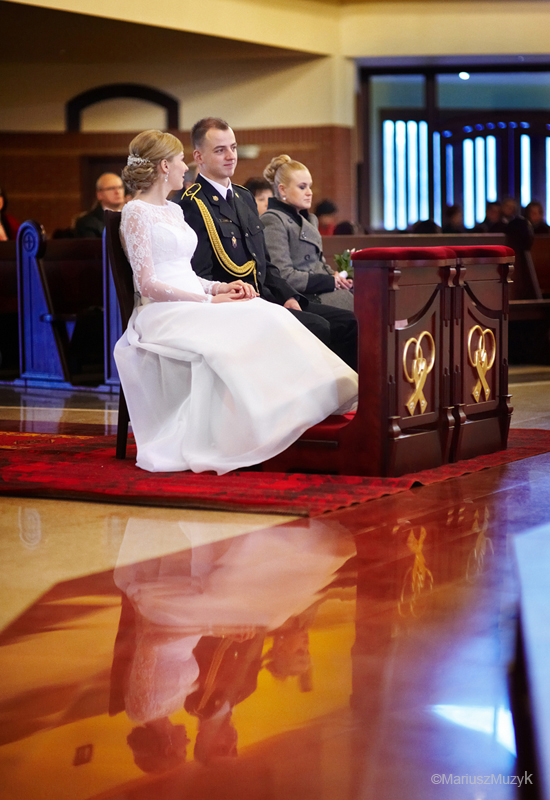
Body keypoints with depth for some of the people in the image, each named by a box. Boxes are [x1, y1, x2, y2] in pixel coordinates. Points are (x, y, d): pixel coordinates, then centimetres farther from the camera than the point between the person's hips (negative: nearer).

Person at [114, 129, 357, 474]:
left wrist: (220, 287, 3)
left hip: (192, 304, 7)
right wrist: (209, 300, -14)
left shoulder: (174, 210, 23)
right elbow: (148, 285, -11)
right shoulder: (136, 212, -3)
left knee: (268, 317, -19)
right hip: (163, 314, -7)